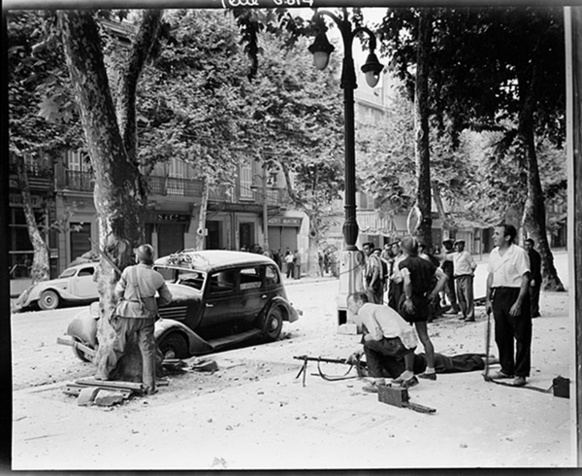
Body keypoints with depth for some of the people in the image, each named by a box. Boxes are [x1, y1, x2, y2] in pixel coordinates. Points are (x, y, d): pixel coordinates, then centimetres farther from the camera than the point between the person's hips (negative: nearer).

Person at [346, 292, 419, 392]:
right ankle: (408, 377, 28)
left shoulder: (364, 310, -1)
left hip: (399, 343, -9)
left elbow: (377, 335, -11)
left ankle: (379, 382, 7)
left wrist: (366, 338, 10)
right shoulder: (377, 307, 27)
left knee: (369, 346, 6)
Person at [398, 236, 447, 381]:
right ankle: (430, 370, 13)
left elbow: (407, 281, -27)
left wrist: (408, 298, -19)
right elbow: (443, 277, 3)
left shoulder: (404, 263, -9)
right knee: (424, 337, 11)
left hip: (409, 301, -6)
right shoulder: (426, 263, 7)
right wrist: (432, 294, 5)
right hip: (423, 301, 6)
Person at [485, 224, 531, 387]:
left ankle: (521, 373, 9)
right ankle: (507, 369, 27)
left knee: (521, 336, 1)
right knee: (501, 335, 13)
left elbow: (525, 279, -14)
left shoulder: (519, 253, -12)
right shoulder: (494, 253, 10)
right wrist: (488, 299, 11)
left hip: (515, 294, -7)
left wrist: (518, 303, -19)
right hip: (498, 295, 7)